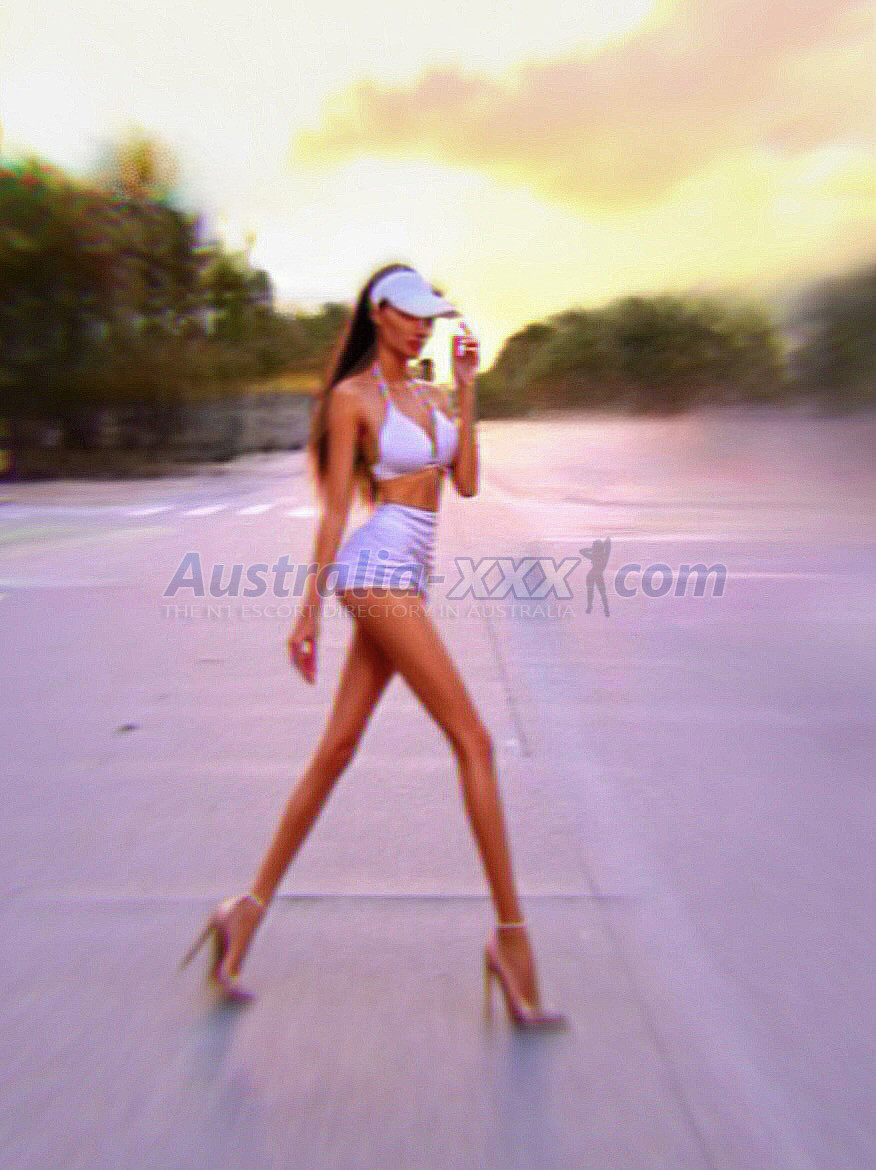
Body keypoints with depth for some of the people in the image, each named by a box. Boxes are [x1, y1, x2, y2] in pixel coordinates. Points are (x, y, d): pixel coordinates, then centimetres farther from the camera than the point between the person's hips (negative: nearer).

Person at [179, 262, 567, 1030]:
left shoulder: (429, 394, 21)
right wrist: (310, 608, -7)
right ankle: (509, 932, 4)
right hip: (378, 571, -8)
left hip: (406, 580, 8)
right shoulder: (353, 397, -1)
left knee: (338, 748, 9)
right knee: (474, 742, -8)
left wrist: (467, 389, 8)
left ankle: (250, 907, 22)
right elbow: (334, 509, -5)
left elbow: (468, 482, 10)